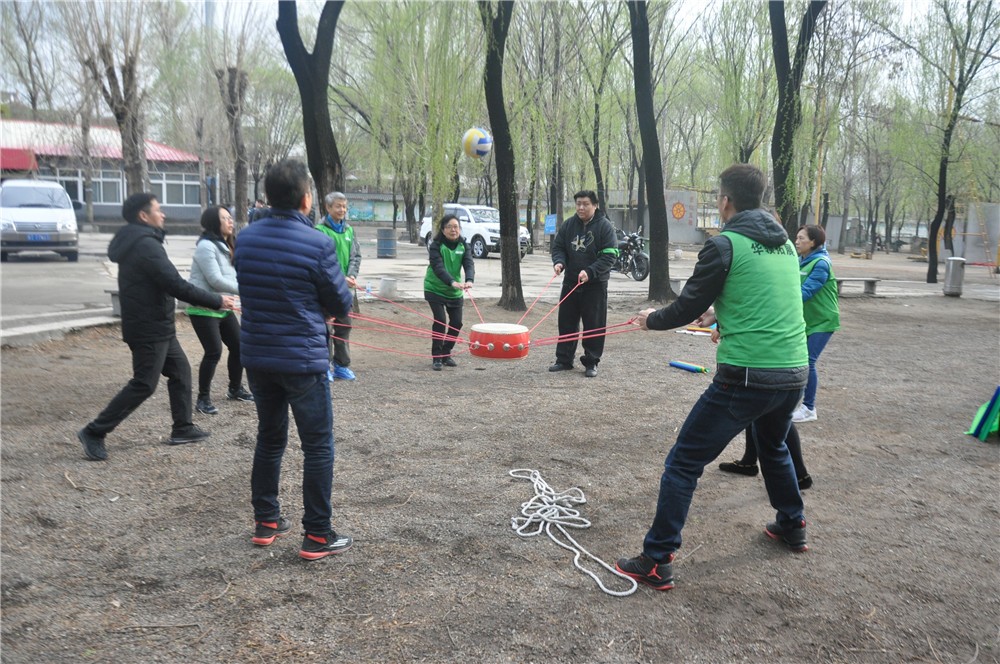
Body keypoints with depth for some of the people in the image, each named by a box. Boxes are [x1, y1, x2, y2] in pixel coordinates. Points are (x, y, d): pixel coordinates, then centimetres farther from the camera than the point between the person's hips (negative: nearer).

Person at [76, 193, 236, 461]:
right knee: (144, 384, -4)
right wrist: (217, 301, -19)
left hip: (158, 327, 10)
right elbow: (176, 285, -25)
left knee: (180, 371, 15)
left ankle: (182, 429, 22)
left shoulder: (133, 242, 13)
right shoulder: (146, 245, -20)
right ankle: (94, 432, 3)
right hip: (149, 329, -10)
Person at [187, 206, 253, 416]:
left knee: (238, 346, 11)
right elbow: (215, 280, -22)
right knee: (214, 352, -12)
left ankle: (235, 389, 29)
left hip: (223, 308, 9)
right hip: (204, 310, -9)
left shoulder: (224, 246, 13)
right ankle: (203, 398, 2)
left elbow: (230, 276, 13)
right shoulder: (206, 246, -17)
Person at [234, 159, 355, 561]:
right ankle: (318, 537, 9)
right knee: (318, 446, 5)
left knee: (269, 439, 20)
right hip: (303, 360, -6)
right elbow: (342, 307, -6)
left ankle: (266, 522, 29)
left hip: (257, 357, 6)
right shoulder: (318, 244, -16)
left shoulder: (245, 239, 1)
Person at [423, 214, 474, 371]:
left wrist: (469, 280, -39)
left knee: (457, 323, 3)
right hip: (435, 289, -4)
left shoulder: (463, 245, -3)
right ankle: (436, 357, 0)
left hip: (455, 292, 5)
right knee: (440, 321, -13)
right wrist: (452, 282, -46)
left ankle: (446, 354, 21)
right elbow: (438, 267, -29)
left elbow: (469, 264, -18)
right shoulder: (436, 245, -16)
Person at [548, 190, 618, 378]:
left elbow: (609, 255, -12)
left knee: (594, 325, 0)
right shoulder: (568, 225, 4)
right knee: (566, 323, 9)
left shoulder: (605, 226, -8)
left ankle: (591, 362, 11)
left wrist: (590, 272, -23)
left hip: (595, 285, -4)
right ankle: (564, 360, 19)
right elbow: (558, 246, 10)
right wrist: (559, 262, -12)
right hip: (570, 283, 4)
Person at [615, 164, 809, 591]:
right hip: (794, 373, 8)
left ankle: (657, 563, 2)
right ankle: (792, 526, 48)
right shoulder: (784, 244, 13)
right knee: (773, 447, 35)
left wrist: (652, 320, 16)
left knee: (683, 464, 1)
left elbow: (686, 307, -4)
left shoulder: (725, 245, -8)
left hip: (745, 377, -7)